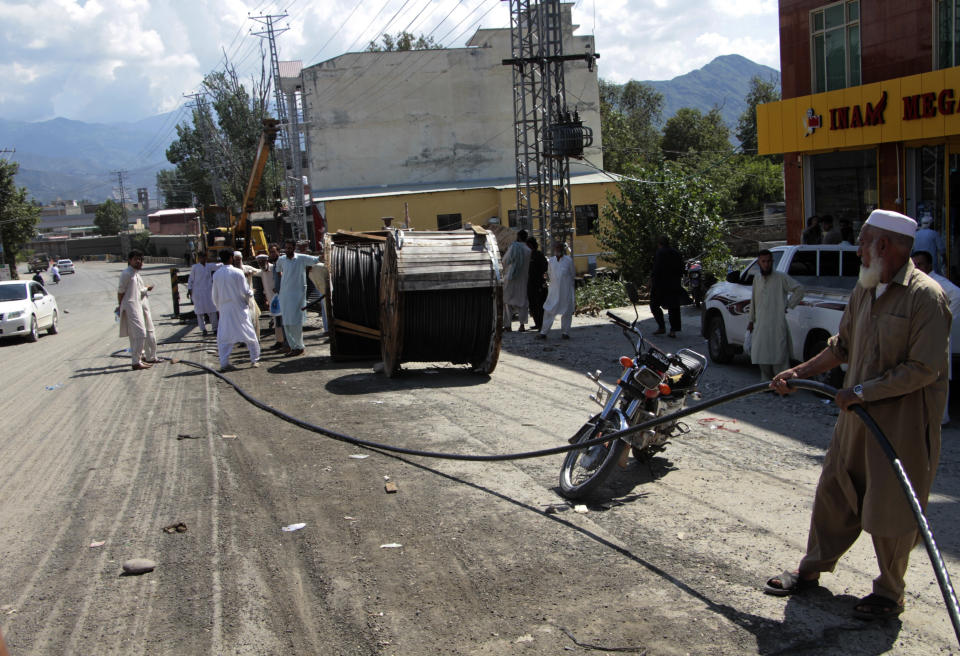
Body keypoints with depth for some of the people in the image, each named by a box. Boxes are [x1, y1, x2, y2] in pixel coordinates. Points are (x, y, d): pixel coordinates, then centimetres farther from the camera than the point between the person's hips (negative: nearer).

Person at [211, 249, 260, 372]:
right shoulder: (237, 272, -12)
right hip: (239, 307, -3)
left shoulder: (216, 274, 1)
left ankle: (224, 363, 0)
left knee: (224, 336, 7)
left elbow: (214, 295, 8)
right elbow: (245, 291, -11)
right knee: (249, 334, 9)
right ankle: (254, 360, 12)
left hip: (224, 309, 3)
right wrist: (251, 293, 11)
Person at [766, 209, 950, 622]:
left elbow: (925, 368, -22)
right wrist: (800, 372, 14)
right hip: (856, 417, 8)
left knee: (891, 509, 4)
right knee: (833, 494, 15)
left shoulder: (925, 296, -17)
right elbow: (844, 344, 20)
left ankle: (890, 594, 22)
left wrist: (863, 391, -21)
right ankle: (811, 570, 30)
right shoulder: (864, 290, 8)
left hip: (902, 423, -8)